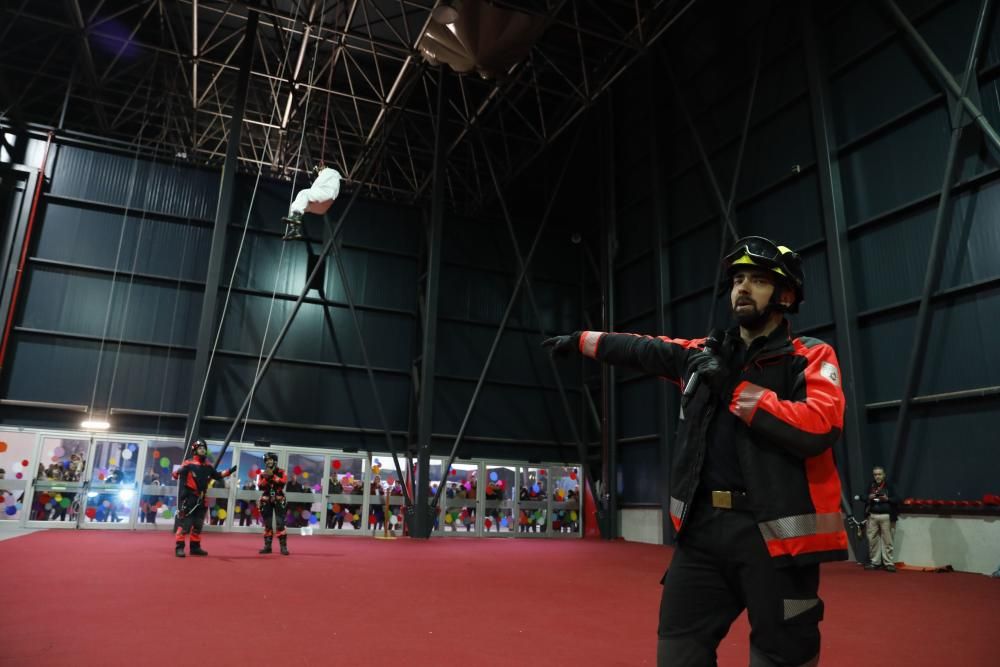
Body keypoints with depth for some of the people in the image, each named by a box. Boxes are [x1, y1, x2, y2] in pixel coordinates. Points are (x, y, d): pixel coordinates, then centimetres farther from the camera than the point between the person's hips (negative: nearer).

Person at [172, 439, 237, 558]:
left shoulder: (209, 465, 8)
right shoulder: (188, 464, -10)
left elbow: (217, 476, 18)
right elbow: (176, 474, -17)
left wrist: (229, 471, 9)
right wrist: (176, 473, -38)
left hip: (201, 499, 7)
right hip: (189, 498, -6)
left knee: (198, 524, 13)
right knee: (184, 523, -10)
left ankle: (195, 547, 22)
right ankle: (179, 547, -6)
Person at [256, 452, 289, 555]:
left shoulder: (281, 472, 0)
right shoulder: (262, 473, 8)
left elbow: (283, 482, -18)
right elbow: (260, 487, -4)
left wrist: (272, 476, -22)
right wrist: (266, 478, -18)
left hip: (279, 500, -3)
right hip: (266, 501, 3)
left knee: (280, 523, -10)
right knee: (267, 524, 6)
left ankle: (283, 546, -9)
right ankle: (267, 546, 13)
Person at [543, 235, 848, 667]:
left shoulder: (812, 357, 0)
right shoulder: (705, 354, 13)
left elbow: (817, 429, -18)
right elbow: (641, 350, 27)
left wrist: (734, 388, -13)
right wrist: (581, 340, 38)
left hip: (774, 534, -4)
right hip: (703, 528, 5)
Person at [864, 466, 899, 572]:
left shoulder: (890, 486, -1)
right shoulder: (870, 486, 10)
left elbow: (897, 500, -2)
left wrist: (887, 499, -16)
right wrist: (869, 498, -5)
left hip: (886, 516, -3)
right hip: (872, 516, 4)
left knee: (887, 541, -3)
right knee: (872, 540, 5)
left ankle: (889, 563, 5)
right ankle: (875, 562, 14)